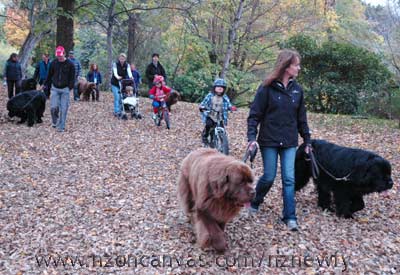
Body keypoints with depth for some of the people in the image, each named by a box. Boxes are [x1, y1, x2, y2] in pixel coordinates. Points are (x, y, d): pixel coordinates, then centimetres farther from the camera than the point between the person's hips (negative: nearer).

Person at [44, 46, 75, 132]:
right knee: (53, 107, -7)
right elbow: (49, 75, 11)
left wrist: (70, 87, -9)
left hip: (65, 89, -2)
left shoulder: (70, 64, -4)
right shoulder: (53, 63, 4)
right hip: (55, 88, 2)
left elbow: (72, 77, -1)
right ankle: (54, 121, 21)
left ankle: (61, 127, 9)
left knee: (63, 109, -1)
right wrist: (47, 85, 9)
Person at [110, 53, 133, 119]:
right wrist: (117, 77, -47)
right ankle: (117, 112, -11)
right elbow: (115, 72, -24)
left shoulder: (127, 65, -1)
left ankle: (120, 111, 10)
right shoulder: (115, 64, -9)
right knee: (117, 98, -12)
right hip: (115, 83, -3)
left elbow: (129, 71, -20)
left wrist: (130, 77, -43)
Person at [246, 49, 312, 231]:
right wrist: (252, 137, -17)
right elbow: (255, 114, -8)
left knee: (289, 179, -1)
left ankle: (290, 217, 7)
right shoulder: (267, 88, -9)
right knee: (269, 177, 3)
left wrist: (307, 140, 13)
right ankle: (254, 203, 31)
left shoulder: (297, 89, 5)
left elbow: (301, 117, 12)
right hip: (269, 141, -3)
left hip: (289, 142, 4)